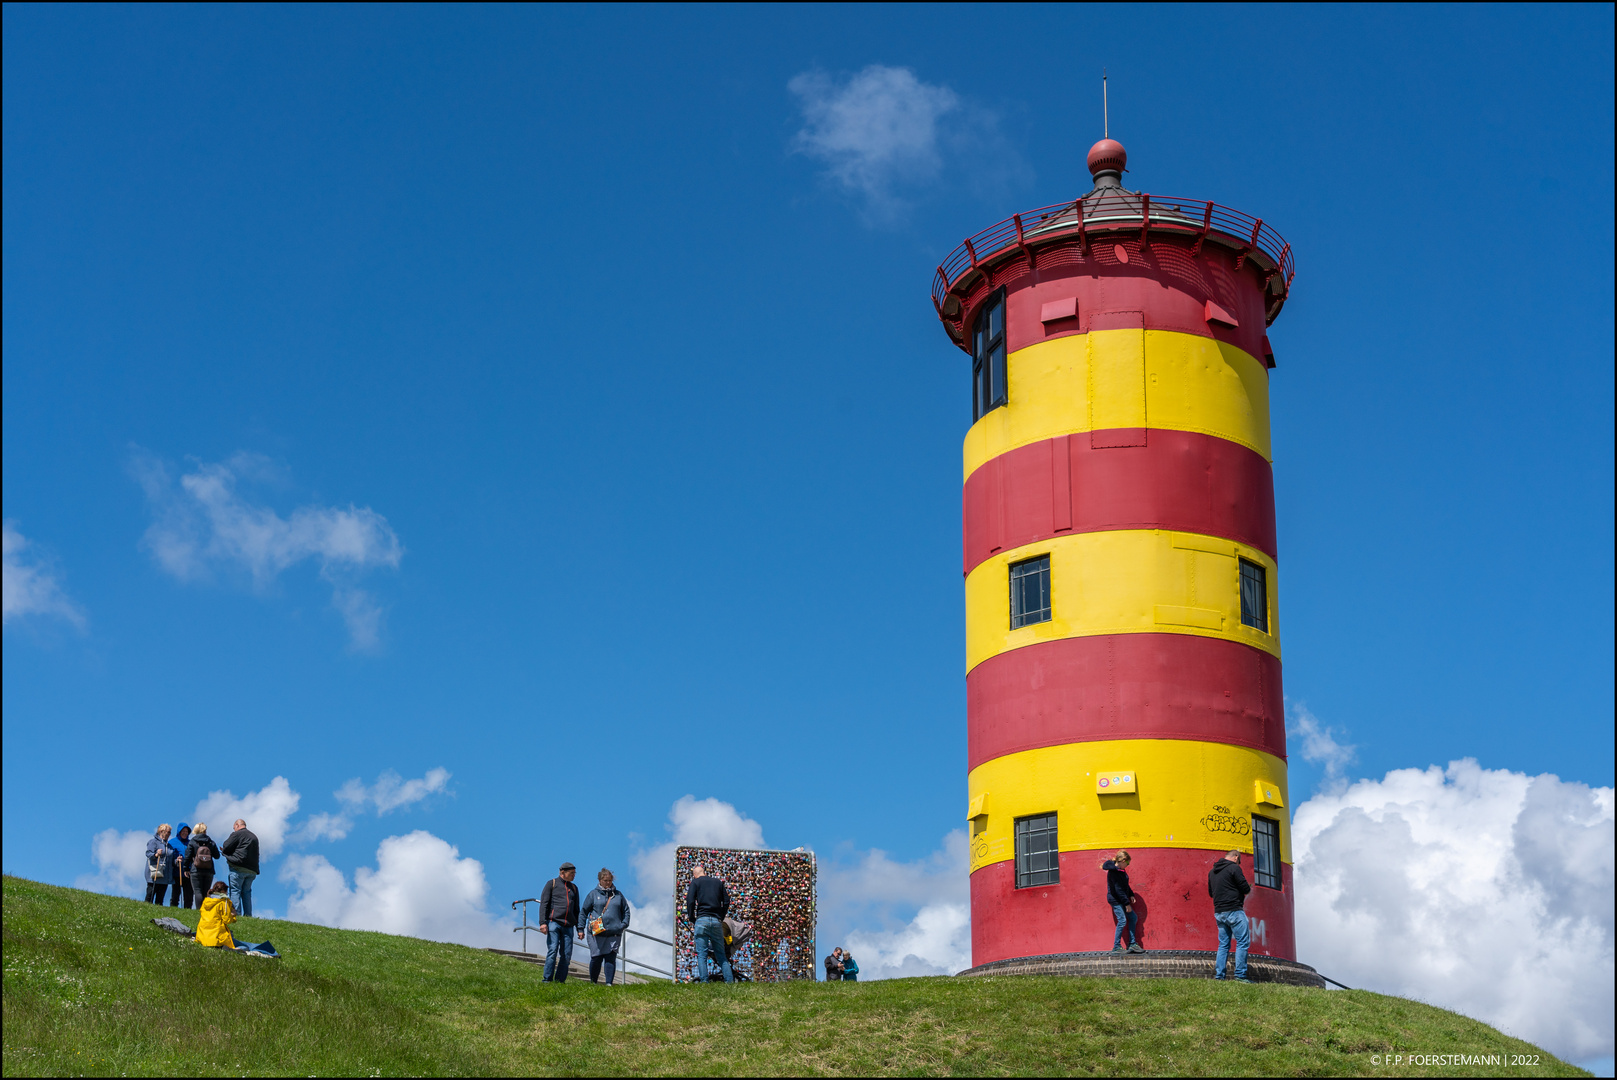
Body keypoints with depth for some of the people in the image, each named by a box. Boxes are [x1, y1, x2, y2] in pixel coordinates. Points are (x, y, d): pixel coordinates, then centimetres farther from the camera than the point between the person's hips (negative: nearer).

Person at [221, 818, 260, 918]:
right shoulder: (254, 837, 22)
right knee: (246, 892, 11)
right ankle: (248, 914, 6)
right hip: (252, 870, 7)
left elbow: (225, 848, -5)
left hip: (238, 868, -7)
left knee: (235, 890, -5)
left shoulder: (237, 834, -2)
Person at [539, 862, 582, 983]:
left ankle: (560, 981, 3)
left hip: (568, 926, 5)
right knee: (552, 951, -14)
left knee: (566, 955, -2)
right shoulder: (552, 884, 8)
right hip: (554, 922, -5)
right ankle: (547, 980, -11)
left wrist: (580, 929, 16)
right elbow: (544, 904, 1)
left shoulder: (574, 888, 21)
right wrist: (543, 922, -11)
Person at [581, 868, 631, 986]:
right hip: (596, 932, -2)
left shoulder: (618, 895, 15)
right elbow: (583, 912, 10)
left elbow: (626, 910, 22)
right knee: (596, 958, 0)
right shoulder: (593, 894, 8)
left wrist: (624, 924, 7)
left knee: (611, 958, -6)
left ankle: (609, 983, -6)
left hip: (614, 932, 2)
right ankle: (593, 982, 16)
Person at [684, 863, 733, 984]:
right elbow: (726, 901, 14)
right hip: (717, 921, 3)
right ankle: (730, 980, 1)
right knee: (721, 954, 10)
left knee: (702, 954, -2)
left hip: (702, 920, -3)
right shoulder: (718, 882, 18)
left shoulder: (695, 882, 7)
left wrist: (692, 918, 6)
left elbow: (690, 901, -4)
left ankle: (704, 981, -12)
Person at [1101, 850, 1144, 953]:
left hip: (1122, 899, 10)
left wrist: (1131, 895, 9)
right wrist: (1127, 903, -20)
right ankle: (1116, 947, -3)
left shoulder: (1121, 870, 8)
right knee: (1122, 920, -12)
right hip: (1115, 900, -10)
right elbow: (1119, 889, -22)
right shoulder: (1113, 872, -22)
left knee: (1133, 918, 9)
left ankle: (1132, 944, 14)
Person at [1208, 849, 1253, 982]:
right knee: (1243, 942, -5)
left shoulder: (1212, 871, 16)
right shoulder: (1234, 868, -8)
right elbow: (1246, 889, -11)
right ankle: (1240, 975, -11)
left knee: (1223, 944, 11)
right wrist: (1247, 889, 10)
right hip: (1234, 911, -8)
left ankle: (1218, 975, 5)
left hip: (1218, 912, 8)